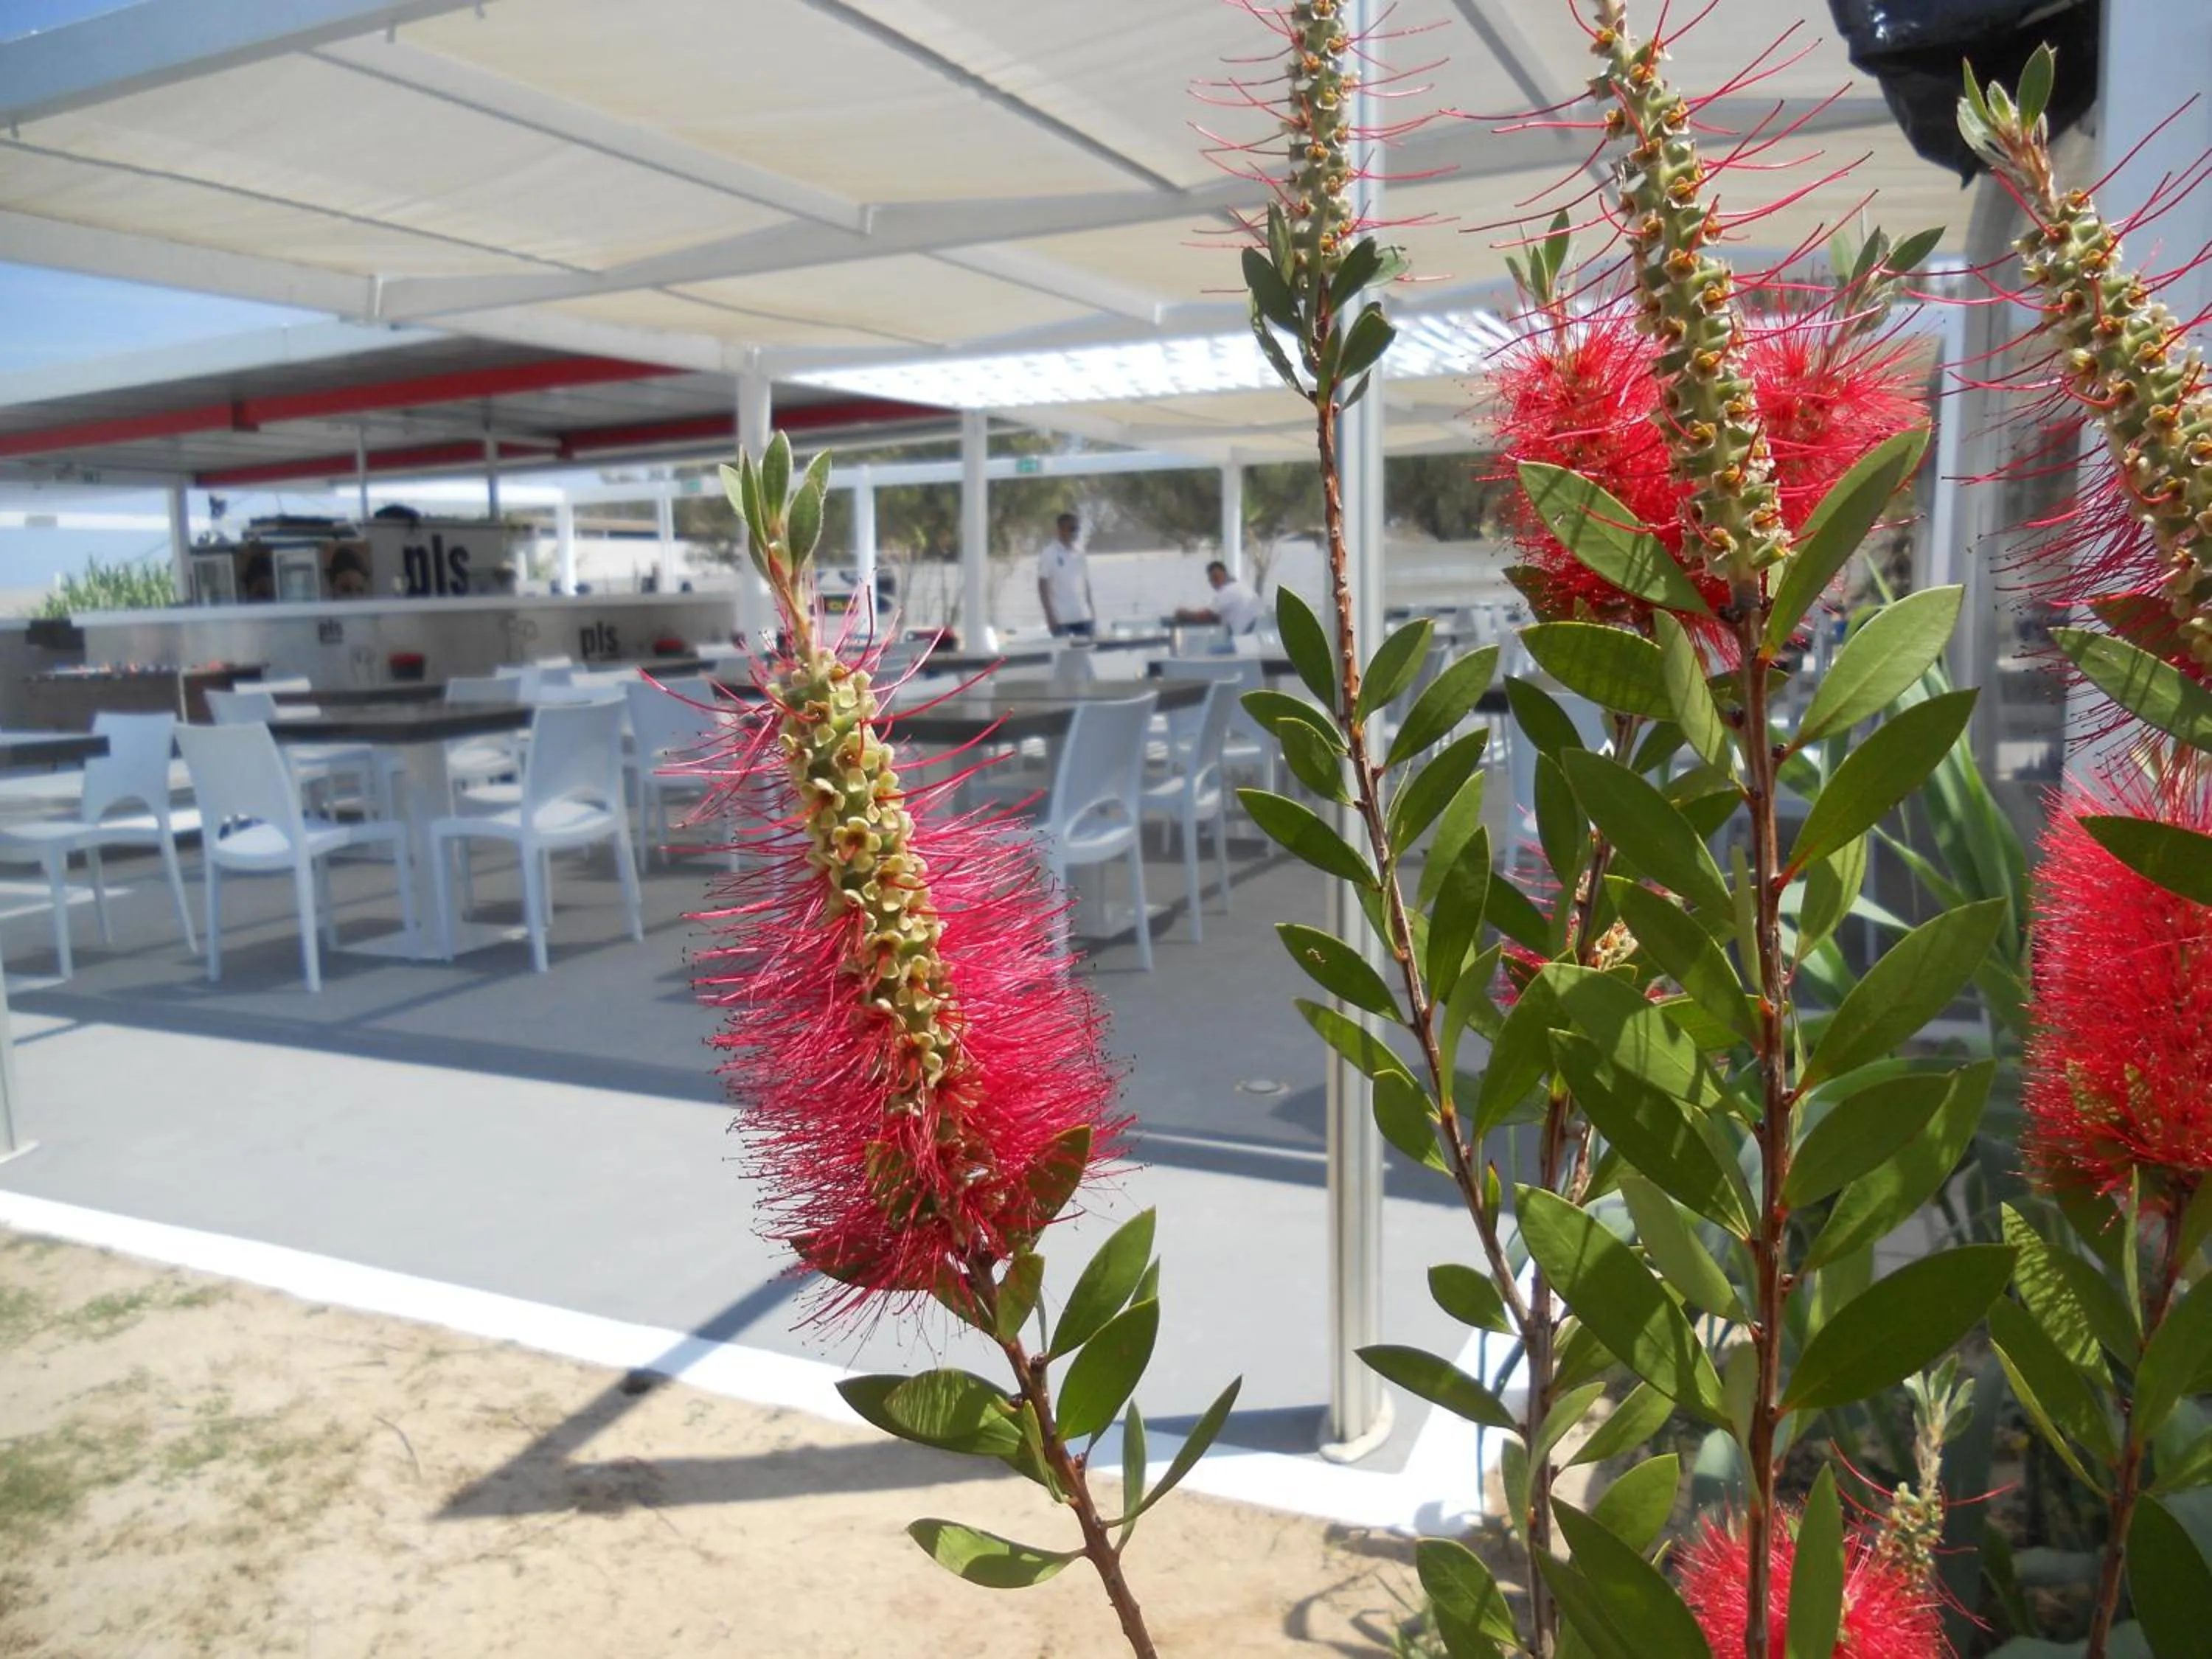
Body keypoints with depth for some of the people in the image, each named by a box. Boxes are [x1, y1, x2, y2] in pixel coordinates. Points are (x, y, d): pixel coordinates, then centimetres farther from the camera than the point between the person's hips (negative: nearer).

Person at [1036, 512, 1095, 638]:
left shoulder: (1080, 553, 11)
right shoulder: (1049, 554, -4)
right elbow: (1042, 585, -6)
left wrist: (1091, 609, 11)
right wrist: (1049, 614, -12)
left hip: (1084, 616, 5)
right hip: (1061, 618, -5)